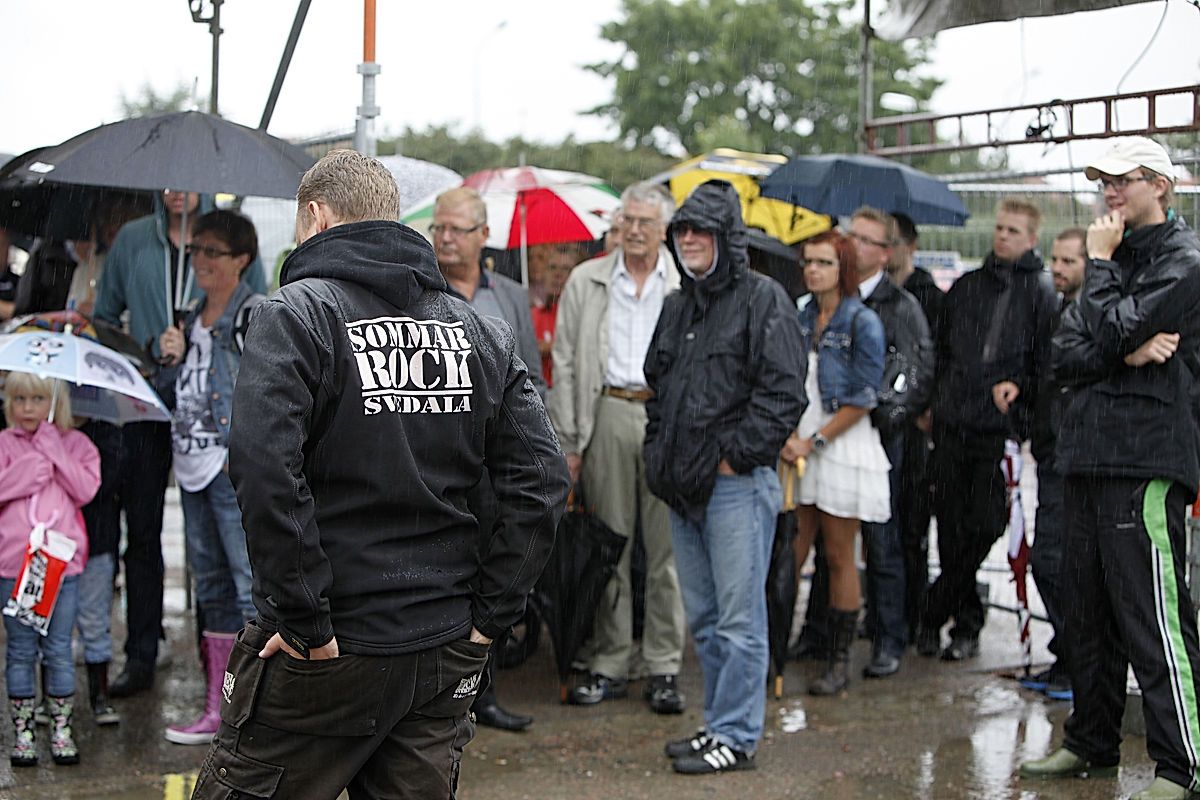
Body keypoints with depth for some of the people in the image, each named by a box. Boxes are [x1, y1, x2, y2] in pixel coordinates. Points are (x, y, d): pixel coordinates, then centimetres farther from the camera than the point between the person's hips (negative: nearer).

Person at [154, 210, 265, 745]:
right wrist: (173, 361, 4)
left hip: (240, 466, -8)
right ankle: (217, 710, 19)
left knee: (253, 584, -10)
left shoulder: (257, 315, -5)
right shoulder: (191, 320, 17)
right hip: (193, 465, 8)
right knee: (212, 587, 12)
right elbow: (172, 399, 22)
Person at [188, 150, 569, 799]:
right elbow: (541, 482, 3)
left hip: (327, 651, -5)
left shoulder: (295, 314, -7)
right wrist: (490, 613, 5)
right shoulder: (481, 332, 10)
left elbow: (265, 470, -22)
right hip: (447, 653, 6)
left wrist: (304, 621, -17)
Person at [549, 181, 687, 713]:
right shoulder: (586, 281, 10)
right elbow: (566, 364, 8)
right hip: (608, 414, 1)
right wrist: (566, 441, 1)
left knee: (666, 546, 1)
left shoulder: (685, 285, 7)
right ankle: (609, 665, 13)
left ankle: (664, 668, 9)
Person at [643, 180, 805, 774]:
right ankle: (720, 723, 24)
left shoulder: (763, 300, -6)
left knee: (738, 618, -3)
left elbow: (784, 394, -13)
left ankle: (736, 736, 4)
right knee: (703, 619, 14)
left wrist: (733, 456, -13)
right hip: (683, 489, 8)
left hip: (738, 483, -8)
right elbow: (657, 388, 27)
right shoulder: (676, 307, 18)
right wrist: (657, 454, 15)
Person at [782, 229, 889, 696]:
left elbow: (863, 398, -9)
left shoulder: (863, 322, -6)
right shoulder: (799, 316, 10)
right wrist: (788, 436, -1)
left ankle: (839, 662, 11)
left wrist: (815, 440, -12)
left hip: (843, 445, -4)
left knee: (839, 557, 2)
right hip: (797, 444, 4)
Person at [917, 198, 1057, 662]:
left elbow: (1049, 363, -1)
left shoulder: (1042, 293, 2)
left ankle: (933, 613, 8)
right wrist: (936, 400, 13)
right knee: (950, 527, 3)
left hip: (1002, 428, -4)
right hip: (953, 424, 4)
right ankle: (966, 623, 14)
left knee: (982, 528, -5)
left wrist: (1020, 387, -15)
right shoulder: (965, 287, 17)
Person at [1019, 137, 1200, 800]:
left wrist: (1100, 262, -3)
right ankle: (1092, 743, 26)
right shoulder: (1115, 258, 20)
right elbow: (1065, 354, 8)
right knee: (1087, 614, 15)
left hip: (1146, 459, -9)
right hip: (1087, 454, 9)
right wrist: (1129, 353, -10)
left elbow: (1114, 329, -16)